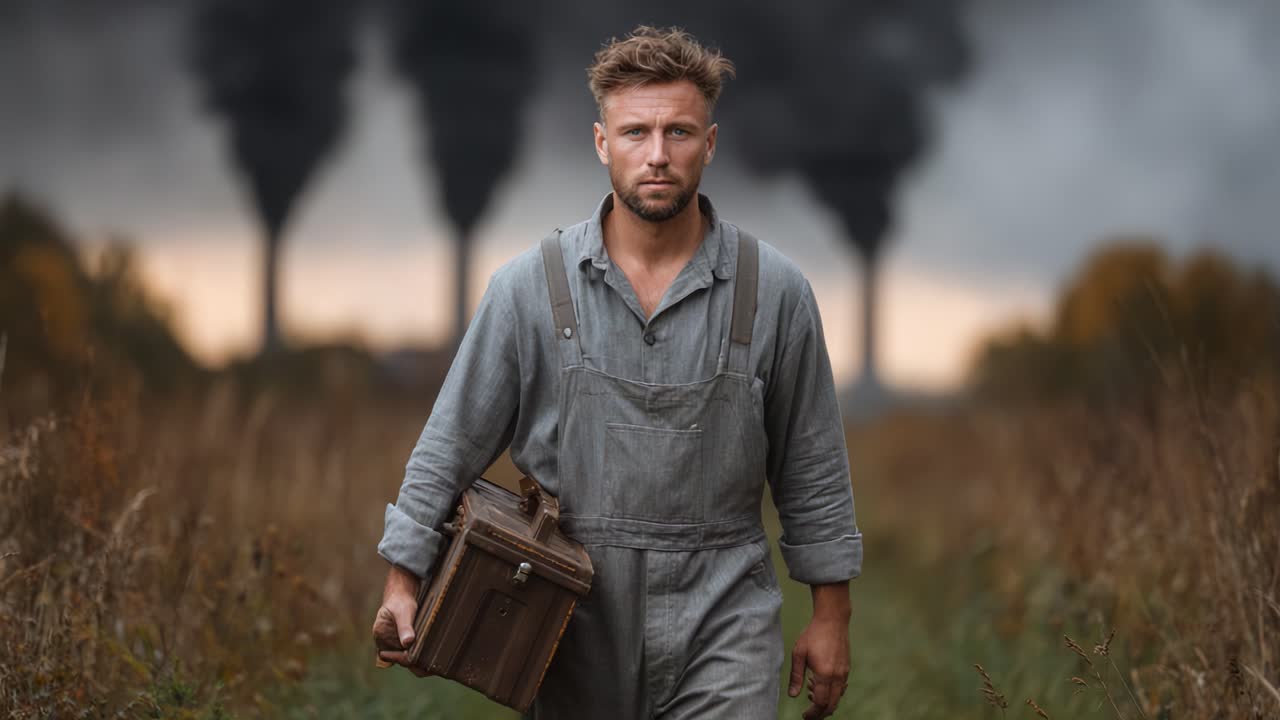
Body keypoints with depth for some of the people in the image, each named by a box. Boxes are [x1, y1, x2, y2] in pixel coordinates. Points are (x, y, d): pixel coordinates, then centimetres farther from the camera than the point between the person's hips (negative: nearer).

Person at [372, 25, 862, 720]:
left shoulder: (774, 292, -1)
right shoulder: (530, 288, -2)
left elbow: (811, 470, 7)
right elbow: (450, 447, 3)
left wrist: (830, 613, 8)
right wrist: (401, 583, -2)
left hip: (721, 626, -1)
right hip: (575, 627, 1)